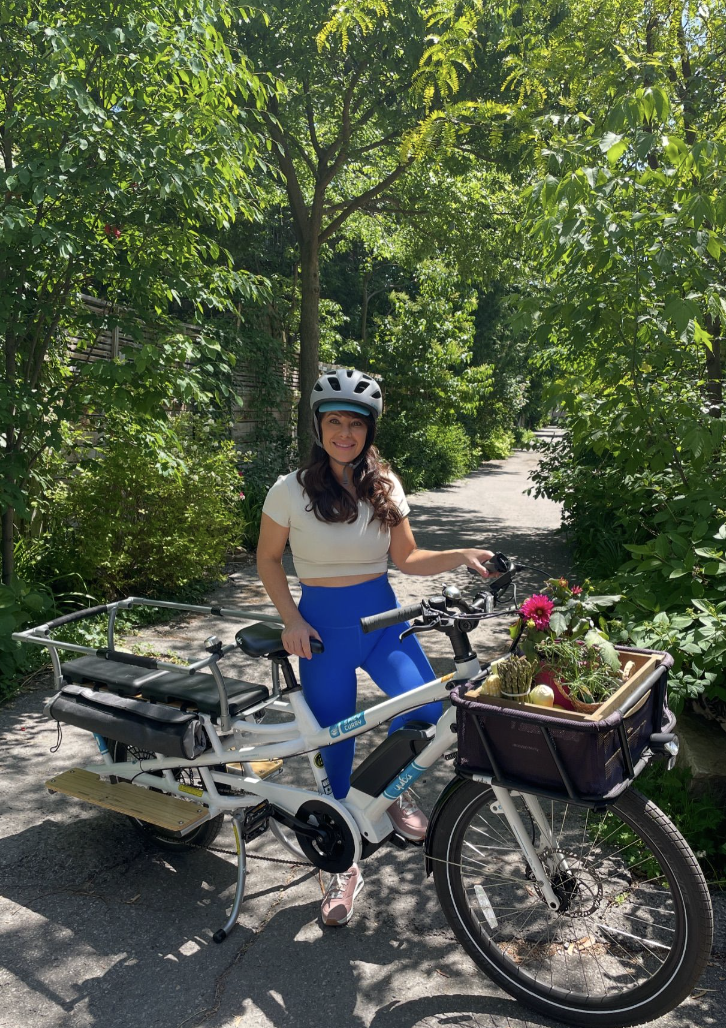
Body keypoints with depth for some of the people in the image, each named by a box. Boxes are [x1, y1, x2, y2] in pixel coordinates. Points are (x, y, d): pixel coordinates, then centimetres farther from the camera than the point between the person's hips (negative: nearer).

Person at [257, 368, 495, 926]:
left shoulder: (385, 486, 1)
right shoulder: (291, 490, -7)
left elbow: (406, 558, 7)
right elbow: (268, 559, 2)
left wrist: (462, 556, -7)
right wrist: (292, 621, -8)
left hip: (383, 617, 2)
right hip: (323, 623, -2)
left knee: (424, 705, -20)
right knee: (336, 748, 6)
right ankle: (346, 864, 30)